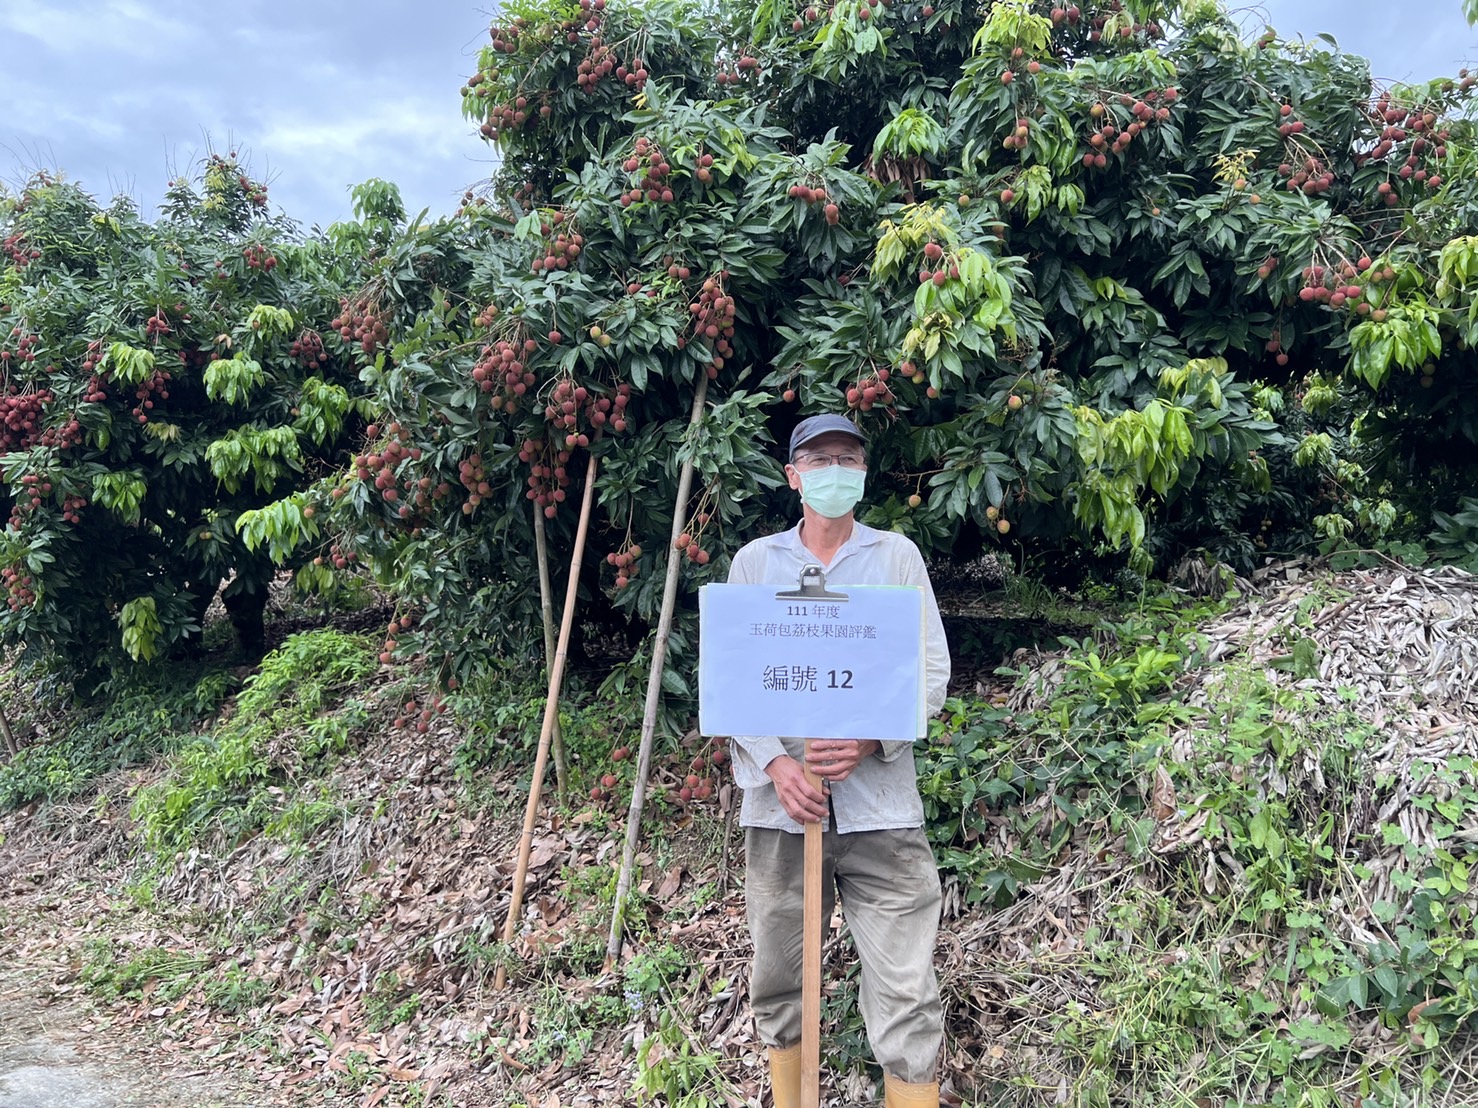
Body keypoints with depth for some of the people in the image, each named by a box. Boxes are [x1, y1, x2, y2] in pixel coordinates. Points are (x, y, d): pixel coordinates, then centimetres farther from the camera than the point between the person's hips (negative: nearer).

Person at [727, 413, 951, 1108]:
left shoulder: (897, 555, 6)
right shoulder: (755, 561, 9)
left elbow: (932, 673, 1)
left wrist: (868, 741, -15)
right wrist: (774, 763, -10)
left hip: (879, 803, -1)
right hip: (779, 804, 2)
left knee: (905, 996, -2)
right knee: (779, 986, 12)